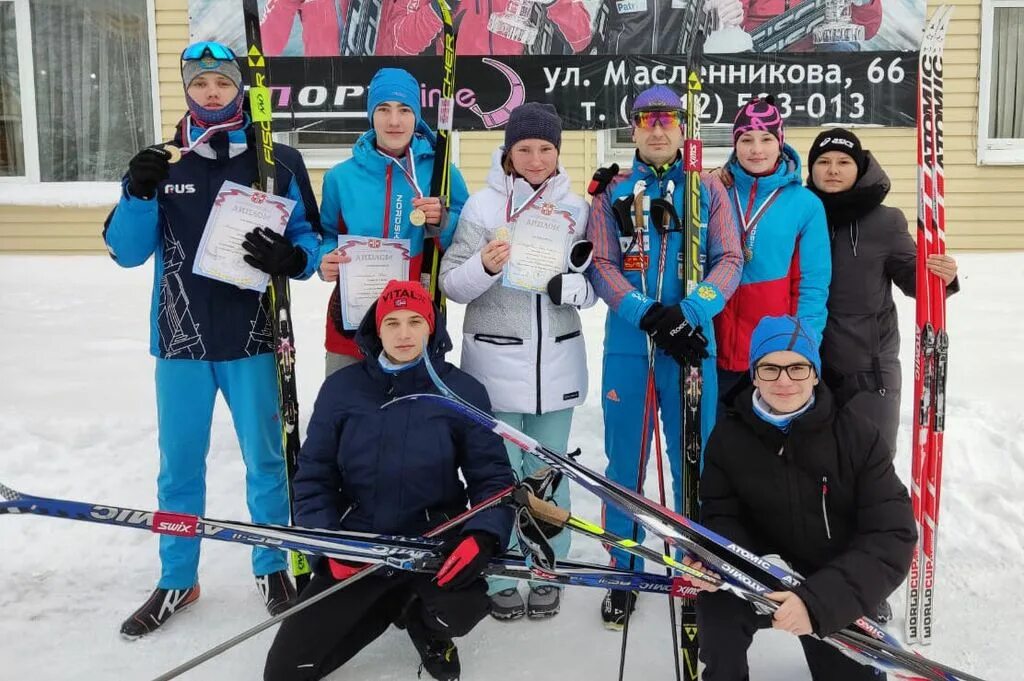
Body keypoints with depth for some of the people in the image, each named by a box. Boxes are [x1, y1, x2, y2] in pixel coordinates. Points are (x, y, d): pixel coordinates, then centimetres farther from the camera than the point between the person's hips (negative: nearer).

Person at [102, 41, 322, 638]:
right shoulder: (163, 162, 5)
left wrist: (289, 258, -22)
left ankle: (274, 568, 28)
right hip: (182, 339, 2)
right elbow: (127, 252, 1)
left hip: (253, 340, -2)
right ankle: (177, 582, 28)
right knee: (179, 466, 11)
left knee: (266, 460, 9)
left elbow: (311, 240, 1)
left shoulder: (278, 161, -1)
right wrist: (138, 194, -16)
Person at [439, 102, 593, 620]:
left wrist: (567, 285, -16)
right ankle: (499, 578, 23)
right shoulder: (483, 204, -2)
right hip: (495, 360, -2)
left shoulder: (576, 208, 5)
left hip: (557, 361, 2)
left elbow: (593, 289, 5)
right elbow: (451, 284, -5)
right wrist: (485, 266, -25)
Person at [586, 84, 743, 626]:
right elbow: (601, 265, -1)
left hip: (692, 343, 0)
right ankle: (624, 573, 22)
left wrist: (687, 312, -19)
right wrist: (649, 315, -17)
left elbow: (729, 261, -1)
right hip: (627, 344, 0)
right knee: (624, 462, 7)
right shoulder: (613, 192, 8)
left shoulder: (709, 189, 8)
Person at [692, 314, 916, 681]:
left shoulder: (858, 437, -16)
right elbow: (723, 517, -4)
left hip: (839, 598, 1)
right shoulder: (729, 437, -10)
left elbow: (892, 538, -21)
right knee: (716, 604, -29)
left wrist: (817, 599, -35)